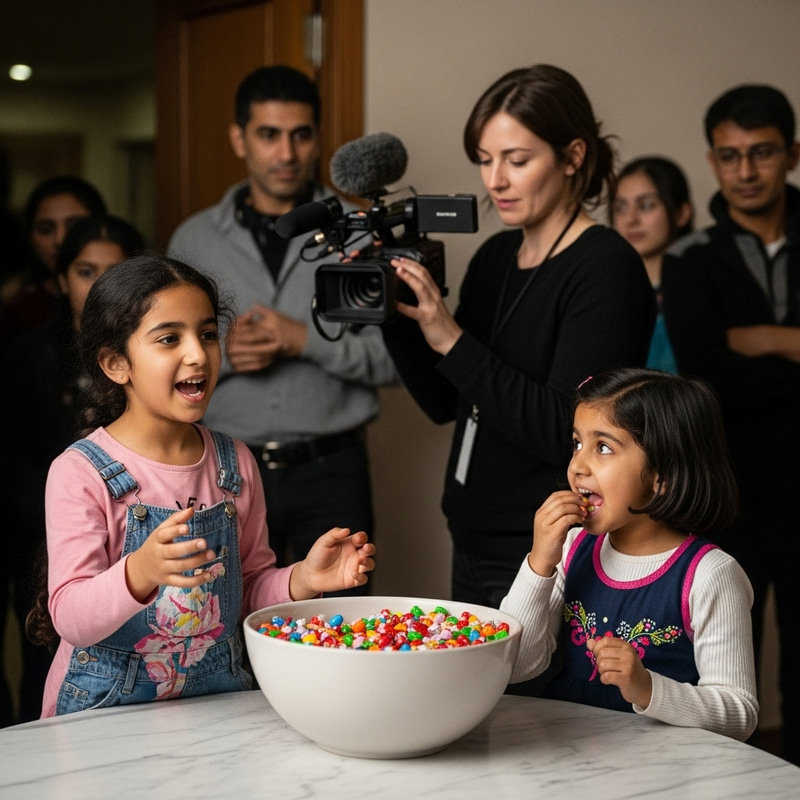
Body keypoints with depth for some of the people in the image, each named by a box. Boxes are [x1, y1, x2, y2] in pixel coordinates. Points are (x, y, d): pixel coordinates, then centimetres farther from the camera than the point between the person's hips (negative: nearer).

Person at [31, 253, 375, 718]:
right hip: (107, 709, -4)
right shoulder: (80, 473, -8)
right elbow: (71, 619, -15)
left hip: (220, 694, 5)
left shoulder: (235, 463, 7)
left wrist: (302, 580, -5)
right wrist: (140, 572, -34)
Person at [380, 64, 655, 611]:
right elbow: (443, 403, 12)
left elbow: (564, 431, -22)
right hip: (474, 542, 8)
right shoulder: (494, 258, 9)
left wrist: (452, 341, -24)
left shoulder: (607, 268, -13)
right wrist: (395, 315, -3)